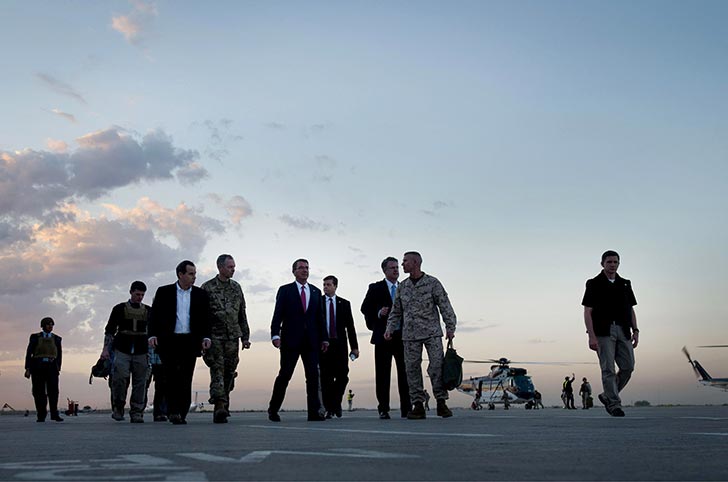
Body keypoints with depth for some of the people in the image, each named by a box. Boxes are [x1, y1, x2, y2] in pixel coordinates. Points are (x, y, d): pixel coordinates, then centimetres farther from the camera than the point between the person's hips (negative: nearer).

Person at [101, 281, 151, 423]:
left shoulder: (148, 311, 12)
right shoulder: (119, 309, 7)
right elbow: (109, 330, 7)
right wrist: (105, 349, -3)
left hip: (141, 352, 2)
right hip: (122, 351, -2)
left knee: (140, 383, -1)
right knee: (120, 379, -16)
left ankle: (136, 414, 5)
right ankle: (117, 409, 2)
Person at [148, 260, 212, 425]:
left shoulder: (200, 294, 11)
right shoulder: (164, 292, 6)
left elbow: (205, 318, 10)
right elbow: (154, 315, 4)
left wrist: (206, 337, -3)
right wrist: (152, 335, -8)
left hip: (190, 342, 2)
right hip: (169, 341, -2)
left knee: (186, 379, 1)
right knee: (172, 376, -10)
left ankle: (182, 414, 7)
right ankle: (173, 411, -6)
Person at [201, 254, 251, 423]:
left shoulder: (236, 287, 14)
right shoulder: (207, 287, 0)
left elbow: (242, 314, 18)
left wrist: (245, 336, 14)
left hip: (232, 337, 4)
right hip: (214, 336, -4)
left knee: (229, 373, 6)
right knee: (217, 371, -14)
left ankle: (222, 409, 17)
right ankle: (220, 406, -20)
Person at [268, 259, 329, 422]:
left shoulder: (316, 292, 16)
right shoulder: (285, 290, 5)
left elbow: (320, 317, 15)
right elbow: (277, 315, -3)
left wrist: (324, 338, 8)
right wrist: (275, 334, -16)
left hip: (311, 341, 3)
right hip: (291, 340, -3)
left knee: (313, 376, -2)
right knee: (285, 375, -1)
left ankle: (314, 412, 0)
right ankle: (273, 410, 13)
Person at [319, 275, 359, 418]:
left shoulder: (344, 304, 10)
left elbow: (350, 326, 9)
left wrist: (354, 346, 3)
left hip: (340, 345, 1)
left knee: (342, 376, -3)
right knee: (326, 378, -1)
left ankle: (336, 403, 21)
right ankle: (329, 408, 7)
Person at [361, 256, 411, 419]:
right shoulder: (375, 288, 5)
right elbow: (365, 308, 3)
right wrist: (378, 313, -14)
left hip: (402, 337, 3)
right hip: (383, 336, -3)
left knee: (405, 373, 2)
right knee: (382, 374, 0)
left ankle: (406, 408, 7)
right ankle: (383, 409, 5)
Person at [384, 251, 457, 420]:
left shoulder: (432, 283, 1)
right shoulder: (402, 287, 12)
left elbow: (445, 306, -1)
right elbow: (396, 311, 16)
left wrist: (450, 327, -7)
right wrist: (390, 328, 4)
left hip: (432, 332, -3)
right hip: (410, 334, 3)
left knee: (437, 365, -9)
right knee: (412, 368, -1)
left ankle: (441, 403, 0)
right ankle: (418, 406, 3)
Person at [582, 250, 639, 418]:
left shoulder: (625, 284, 16)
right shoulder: (594, 284, 1)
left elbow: (631, 310, 18)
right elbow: (587, 312, -4)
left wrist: (635, 330, 5)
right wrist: (591, 336, -13)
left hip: (623, 331, 5)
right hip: (603, 331, -5)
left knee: (628, 366, -1)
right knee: (608, 369, -7)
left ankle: (607, 396, 17)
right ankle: (614, 405, -2)